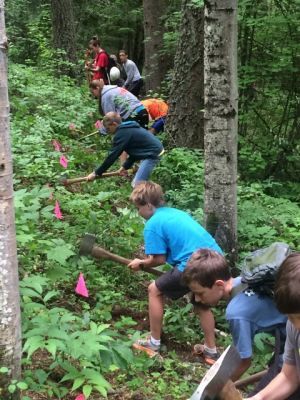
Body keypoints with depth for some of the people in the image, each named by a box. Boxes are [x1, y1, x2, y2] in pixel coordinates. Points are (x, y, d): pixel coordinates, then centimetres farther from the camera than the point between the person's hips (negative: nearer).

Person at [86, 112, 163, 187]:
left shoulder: (122, 133, -16)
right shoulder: (128, 128, 14)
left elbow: (112, 156, -16)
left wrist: (96, 173, -11)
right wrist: (125, 166, 17)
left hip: (153, 153, -10)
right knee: (136, 184, 16)